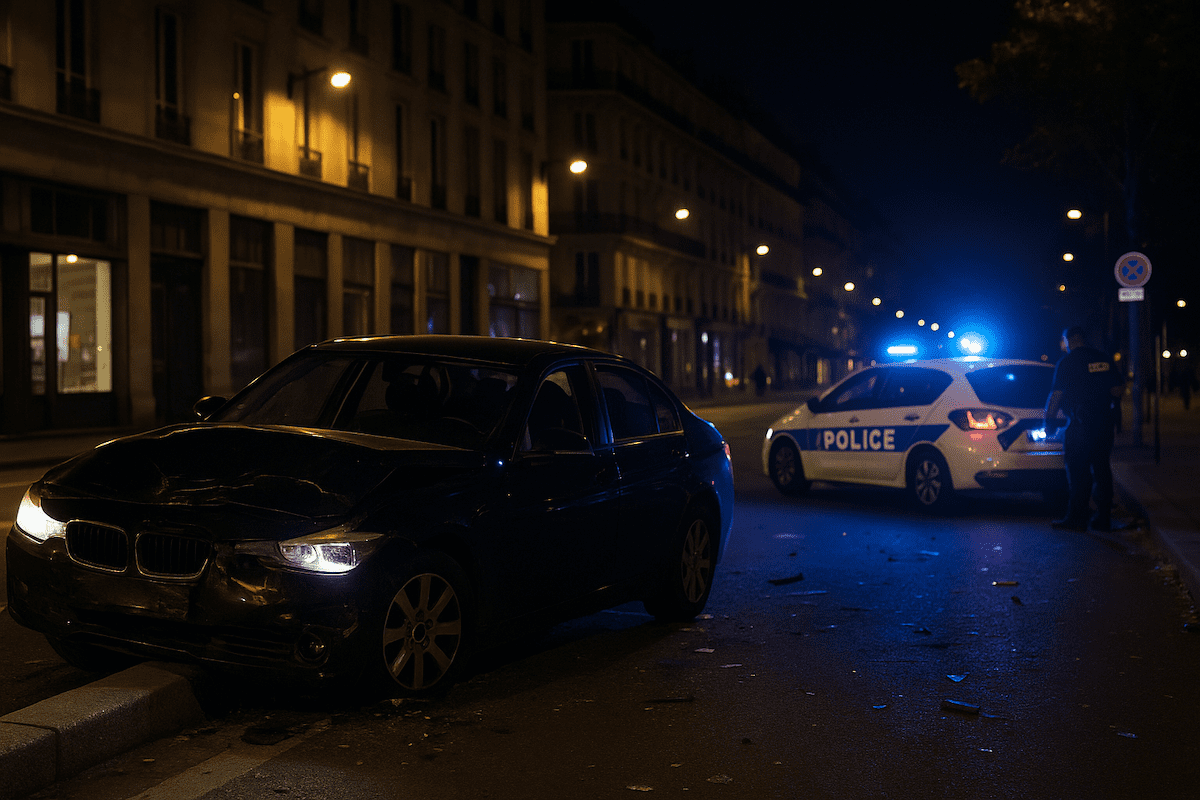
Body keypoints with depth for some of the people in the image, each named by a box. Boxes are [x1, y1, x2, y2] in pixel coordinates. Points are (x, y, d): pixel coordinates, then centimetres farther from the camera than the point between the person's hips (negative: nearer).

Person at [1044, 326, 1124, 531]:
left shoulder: (1067, 362, -6)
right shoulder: (1102, 359, 12)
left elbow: (1056, 395, -9)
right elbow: (1119, 387, 17)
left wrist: (1049, 420, 1)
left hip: (1080, 423, -6)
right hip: (1104, 421, 6)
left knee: (1078, 470, -3)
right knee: (1101, 468, 10)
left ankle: (1076, 518, -2)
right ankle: (1103, 518, 13)